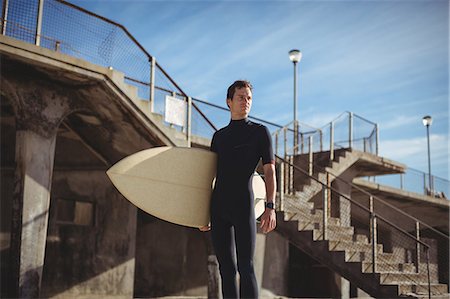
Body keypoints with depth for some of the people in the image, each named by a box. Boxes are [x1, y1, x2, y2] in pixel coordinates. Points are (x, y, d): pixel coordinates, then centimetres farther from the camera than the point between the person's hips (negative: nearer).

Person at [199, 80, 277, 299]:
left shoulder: (260, 132, 6)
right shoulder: (219, 136, 17)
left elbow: (270, 171, -2)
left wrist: (270, 207, -14)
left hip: (243, 203, -4)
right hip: (218, 207, 5)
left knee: (245, 266, -9)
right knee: (226, 268, 6)